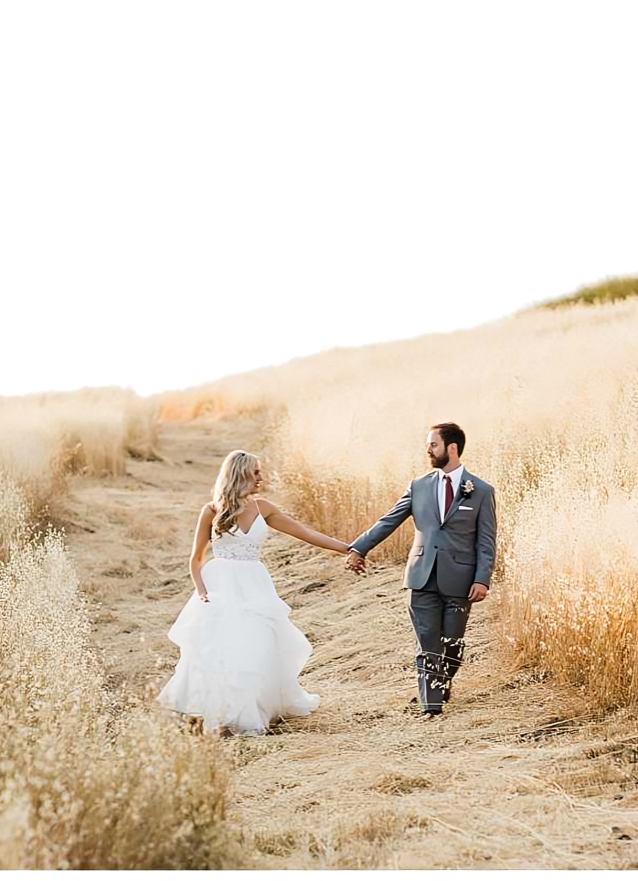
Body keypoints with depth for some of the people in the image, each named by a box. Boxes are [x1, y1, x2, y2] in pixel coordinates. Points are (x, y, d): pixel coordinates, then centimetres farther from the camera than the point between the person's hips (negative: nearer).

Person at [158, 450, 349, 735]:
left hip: (253, 588, 3)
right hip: (220, 588, -3)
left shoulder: (262, 508, 6)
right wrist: (201, 590, -12)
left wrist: (349, 549, 5)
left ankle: (249, 716, 6)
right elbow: (196, 558, 5)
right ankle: (221, 717, 2)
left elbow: (305, 533, 7)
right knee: (217, 651, -8)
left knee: (257, 652, -5)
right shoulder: (212, 511, -1)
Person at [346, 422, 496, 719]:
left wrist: (482, 579, -10)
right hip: (423, 578, 2)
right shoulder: (419, 487, 9)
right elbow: (388, 521, 10)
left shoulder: (481, 491, 1)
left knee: (452, 644, 7)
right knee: (427, 644, 0)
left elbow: (486, 541, -1)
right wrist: (359, 548, 2)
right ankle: (432, 704, 4)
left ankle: (442, 684, 33)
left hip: (458, 580, -2)